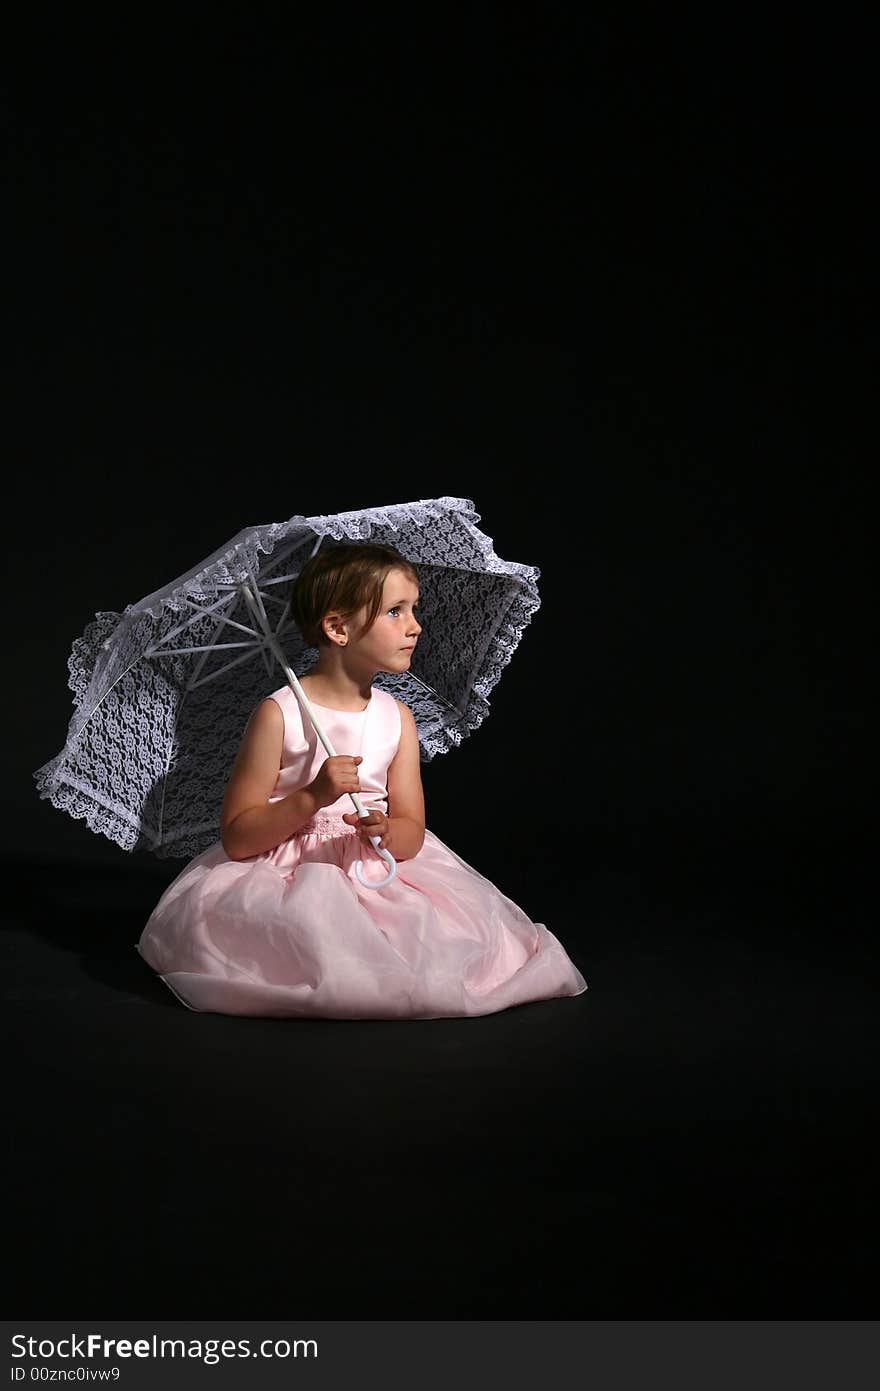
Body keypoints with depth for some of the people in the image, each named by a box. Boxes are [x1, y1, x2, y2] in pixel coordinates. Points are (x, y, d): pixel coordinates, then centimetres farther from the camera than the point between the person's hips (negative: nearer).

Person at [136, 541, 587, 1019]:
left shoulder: (397, 717, 5)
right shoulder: (279, 715, -11)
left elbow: (412, 831, 4)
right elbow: (236, 838, -12)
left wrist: (387, 833, -20)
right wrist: (313, 798, -25)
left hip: (374, 870, 5)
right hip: (288, 874, -4)